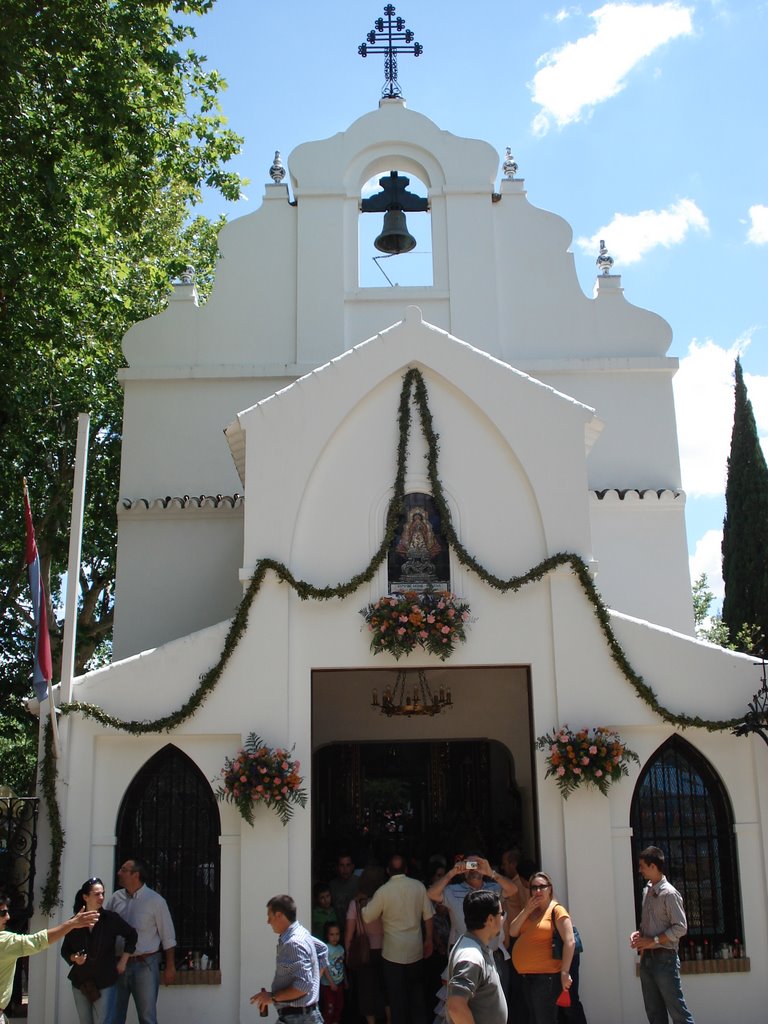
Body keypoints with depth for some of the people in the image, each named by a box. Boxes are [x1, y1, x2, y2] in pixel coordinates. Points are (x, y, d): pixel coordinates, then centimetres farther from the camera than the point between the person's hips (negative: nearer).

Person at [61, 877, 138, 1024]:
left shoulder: (111, 918, -8)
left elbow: (131, 935, 4)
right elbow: (65, 950, 7)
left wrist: (123, 961, 2)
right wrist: (74, 958, -14)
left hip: (105, 982, -2)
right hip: (80, 982, 3)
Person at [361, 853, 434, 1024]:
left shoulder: (383, 891, -14)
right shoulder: (419, 886, -6)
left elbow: (367, 917, -5)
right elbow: (428, 916, 0)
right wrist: (429, 940, 12)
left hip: (394, 952, -3)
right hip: (416, 950, 3)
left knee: (397, 996, 9)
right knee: (416, 991, 18)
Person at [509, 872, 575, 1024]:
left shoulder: (556, 910, -10)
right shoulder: (529, 910, 14)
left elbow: (569, 942, -17)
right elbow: (513, 932, 5)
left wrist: (564, 972, -21)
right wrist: (526, 910, -5)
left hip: (546, 975, -8)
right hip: (526, 975, 8)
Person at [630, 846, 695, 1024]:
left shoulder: (669, 893, -12)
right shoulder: (647, 891, 11)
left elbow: (680, 928, -15)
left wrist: (653, 941, -16)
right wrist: (638, 934, 2)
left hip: (664, 958, -8)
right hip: (647, 958, 8)